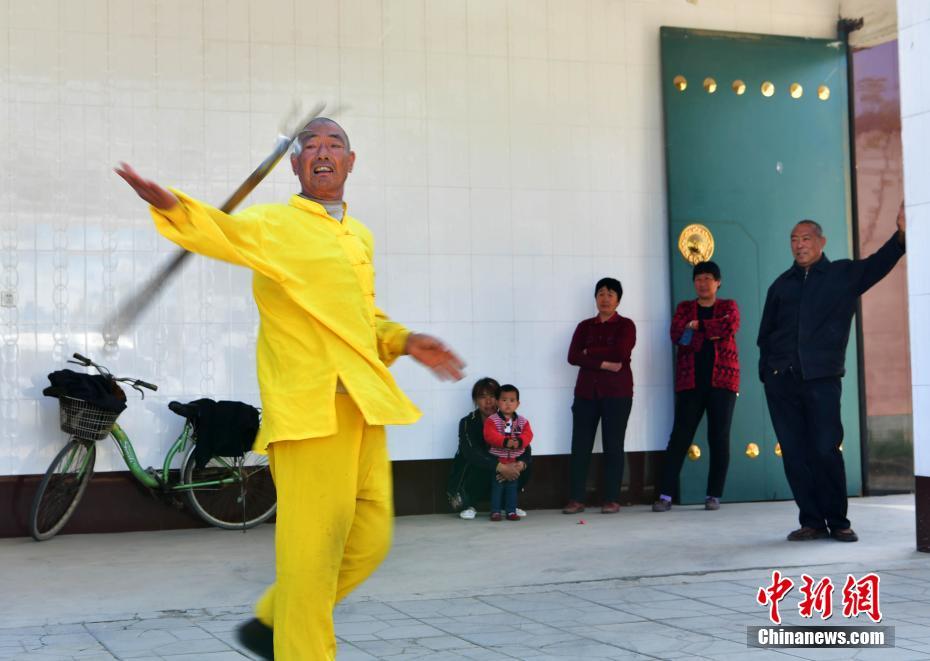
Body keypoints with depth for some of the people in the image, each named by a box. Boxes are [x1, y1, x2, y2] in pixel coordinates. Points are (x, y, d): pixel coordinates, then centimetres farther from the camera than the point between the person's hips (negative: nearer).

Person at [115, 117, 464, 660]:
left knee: (369, 540, 9)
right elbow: (225, 230, -20)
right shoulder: (274, 224, 0)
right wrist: (172, 206, -41)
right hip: (310, 404, -7)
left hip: (364, 403, 7)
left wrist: (405, 342, 12)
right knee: (314, 541, -11)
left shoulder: (361, 236, 20)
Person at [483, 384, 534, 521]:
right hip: (497, 461, -3)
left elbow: (528, 435, -7)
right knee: (497, 486, 1)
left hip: (514, 461, 3)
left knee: (512, 487, 10)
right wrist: (505, 442, -33)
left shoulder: (522, 421, 4)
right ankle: (495, 511, 8)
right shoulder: (492, 420, -8)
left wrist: (519, 442, -27)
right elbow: (490, 435, -21)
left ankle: (511, 511, 18)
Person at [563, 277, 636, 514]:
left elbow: (620, 353, -14)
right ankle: (576, 499, 1)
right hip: (586, 392, 3)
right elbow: (572, 357, -1)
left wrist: (589, 353, -3)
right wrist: (603, 363, -12)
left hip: (617, 393, -3)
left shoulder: (625, 325, 4)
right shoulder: (585, 326, 14)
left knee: (613, 445, -2)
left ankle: (612, 500, 3)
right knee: (580, 445, -2)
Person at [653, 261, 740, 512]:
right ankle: (665, 494, -5)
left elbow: (731, 326, -11)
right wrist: (711, 333, -14)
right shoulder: (684, 308, 14)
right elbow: (676, 334, -5)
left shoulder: (728, 306, 12)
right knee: (679, 437, -5)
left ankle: (714, 495, 6)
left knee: (719, 438, -1)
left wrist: (697, 325, -6)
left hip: (721, 380, 0)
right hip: (690, 381, 0)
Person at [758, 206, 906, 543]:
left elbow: (879, 264, -7)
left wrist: (901, 235, -23)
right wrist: (768, 369, 7)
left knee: (826, 451, -6)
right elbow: (765, 333, 19)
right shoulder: (782, 284, 16)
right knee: (794, 454, 1)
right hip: (781, 381, 3)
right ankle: (812, 522, 8)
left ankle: (837, 522, 6)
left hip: (822, 379, -3)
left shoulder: (844, 274, 9)